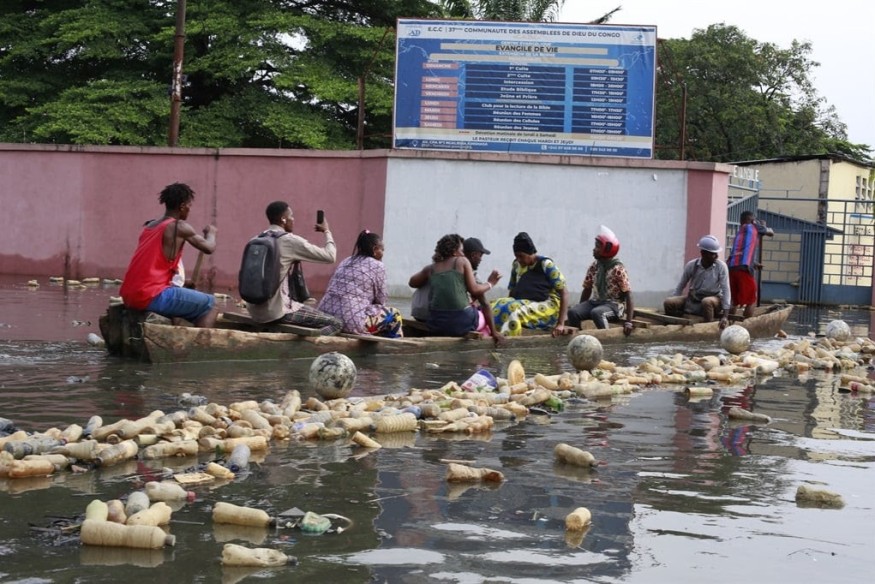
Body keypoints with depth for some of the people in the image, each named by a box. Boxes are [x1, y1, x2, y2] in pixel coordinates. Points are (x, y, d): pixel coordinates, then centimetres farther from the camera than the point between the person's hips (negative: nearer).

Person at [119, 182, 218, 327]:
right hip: (152, 297, -8)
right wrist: (210, 233, 26)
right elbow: (209, 248, 5)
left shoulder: (149, 226, 19)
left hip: (130, 296, 8)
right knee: (209, 304, 6)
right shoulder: (180, 227, -3)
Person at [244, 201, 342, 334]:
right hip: (277, 311, -8)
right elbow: (330, 256, -6)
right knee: (335, 324, -3)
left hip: (255, 310, 8)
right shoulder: (290, 240, -11)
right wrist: (327, 231, 13)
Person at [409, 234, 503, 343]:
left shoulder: (431, 269, 10)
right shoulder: (462, 262, 0)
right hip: (460, 323, -5)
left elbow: (412, 282, 24)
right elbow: (474, 289, -5)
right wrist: (489, 285, 11)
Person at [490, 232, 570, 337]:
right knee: (496, 308, -26)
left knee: (515, 313, -36)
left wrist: (561, 324, -14)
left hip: (547, 307, -5)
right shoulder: (516, 265, 14)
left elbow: (564, 293, -6)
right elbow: (511, 291, 19)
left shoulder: (546, 265, -2)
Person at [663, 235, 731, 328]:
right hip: (693, 299, 3)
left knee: (707, 302, -39)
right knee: (668, 302, -19)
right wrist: (675, 305, -1)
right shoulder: (691, 265, -9)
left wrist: (725, 316, -23)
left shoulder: (721, 266, -16)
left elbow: (726, 290, -17)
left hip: (713, 299, -3)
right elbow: (680, 286, 2)